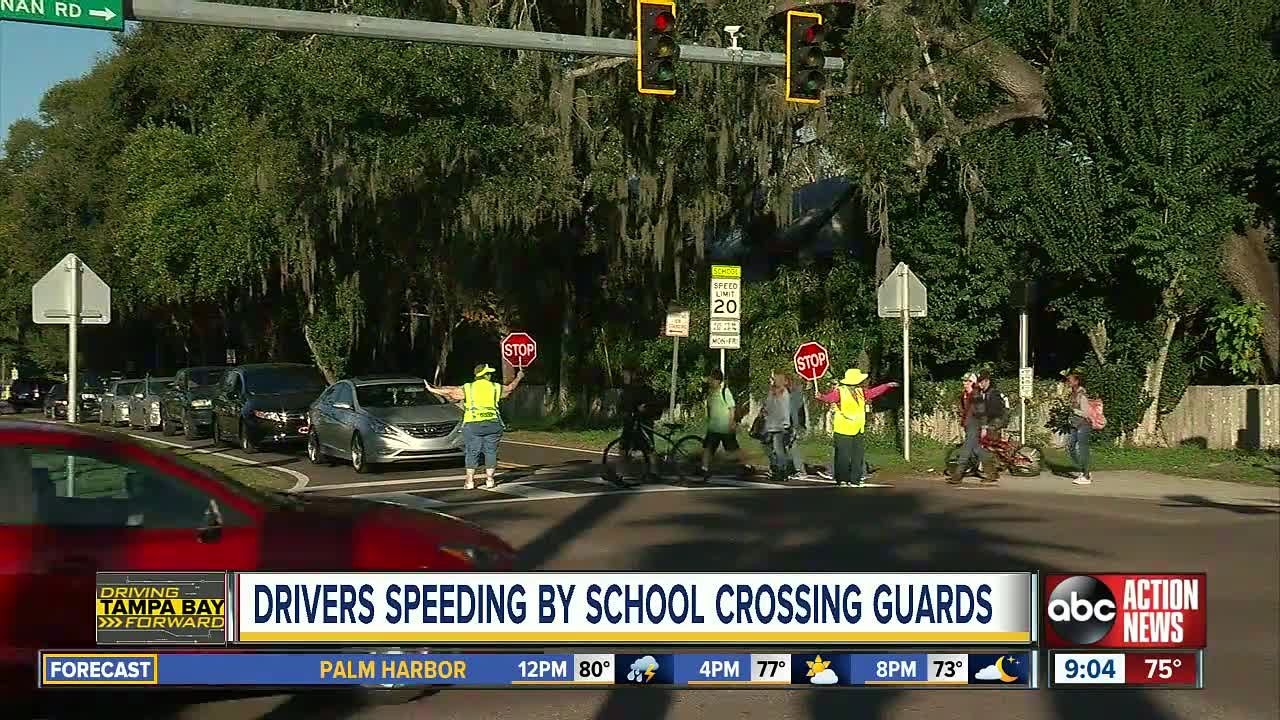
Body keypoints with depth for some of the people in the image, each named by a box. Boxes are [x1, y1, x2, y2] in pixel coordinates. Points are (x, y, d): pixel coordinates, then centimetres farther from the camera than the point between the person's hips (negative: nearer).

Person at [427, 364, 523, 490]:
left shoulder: (468, 388, 4)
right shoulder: (495, 387, 9)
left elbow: (450, 392, 7)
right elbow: (510, 388, 26)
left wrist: (433, 390, 19)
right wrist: (518, 378, 46)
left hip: (473, 425, -1)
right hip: (492, 424, 1)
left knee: (472, 453, 4)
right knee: (491, 452, 10)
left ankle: (470, 481, 1)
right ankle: (489, 479, 11)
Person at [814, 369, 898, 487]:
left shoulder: (860, 392, 13)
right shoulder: (839, 391, -13)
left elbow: (873, 392, 27)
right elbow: (830, 397, -31)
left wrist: (887, 386, 31)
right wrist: (822, 397, -53)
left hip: (857, 432, 8)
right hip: (843, 432, -8)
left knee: (858, 456, 10)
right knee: (843, 456, -5)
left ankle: (854, 479, 18)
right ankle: (841, 479, 4)